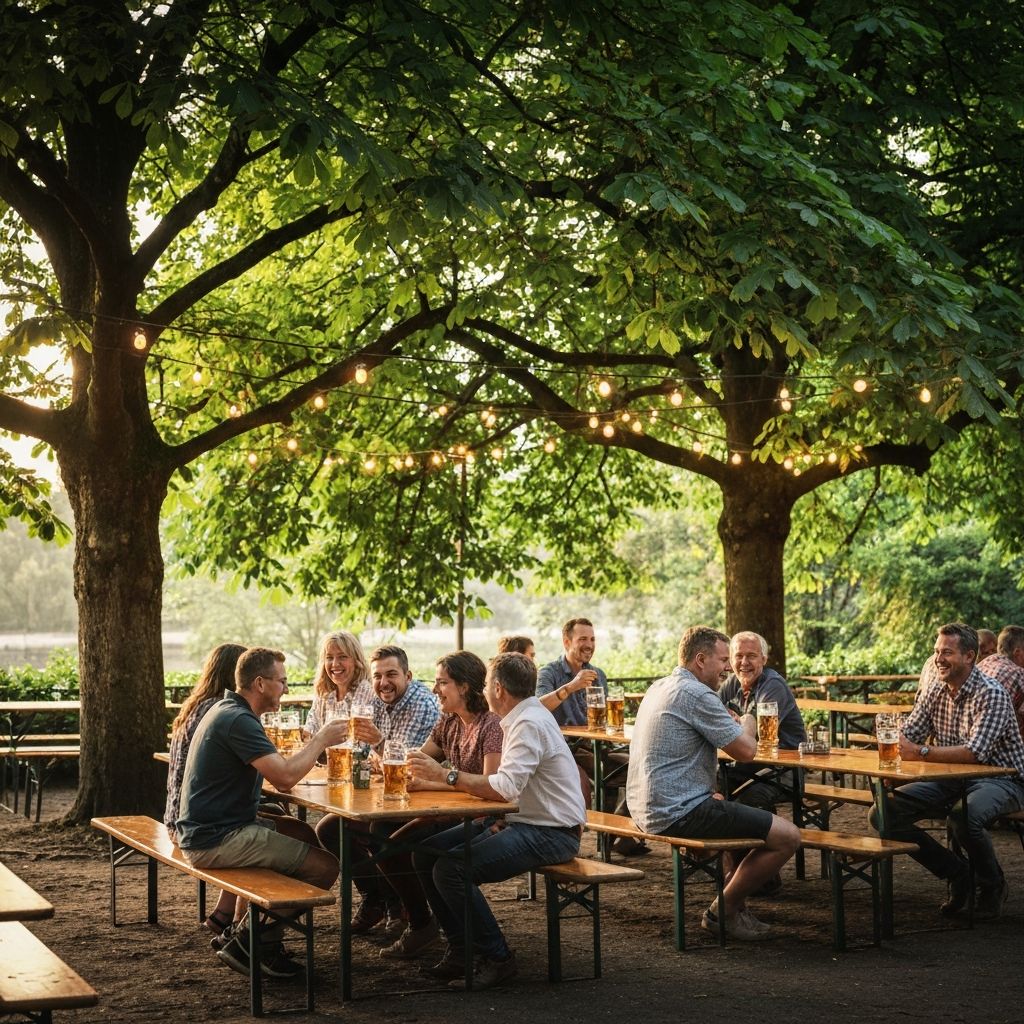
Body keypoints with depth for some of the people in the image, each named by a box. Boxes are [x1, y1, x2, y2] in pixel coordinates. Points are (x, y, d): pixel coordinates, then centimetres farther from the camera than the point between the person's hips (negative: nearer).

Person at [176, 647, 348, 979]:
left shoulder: (226, 711, 15)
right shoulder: (238, 721, -18)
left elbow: (276, 771, 17)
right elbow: (285, 775, -26)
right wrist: (322, 739, -12)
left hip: (208, 829, 11)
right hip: (216, 840, -11)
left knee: (303, 834, 24)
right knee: (325, 866, -13)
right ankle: (249, 942, -1)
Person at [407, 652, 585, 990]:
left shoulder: (530, 724, -18)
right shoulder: (522, 717, 13)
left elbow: (506, 786, -30)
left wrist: (445, 775, -25)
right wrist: (491, 814, -5)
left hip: (549, 833, -10)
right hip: (522, 820, 10)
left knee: (450, 869, -25)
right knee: (426, 854, 2)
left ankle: (496, 958, -11)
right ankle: (460, 949, 8)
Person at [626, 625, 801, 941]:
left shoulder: (658, 688, 15)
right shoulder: (697, 695, -15)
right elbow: (745, 751, -15)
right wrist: (744, 726, 7)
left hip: (648, 807, 11)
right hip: (680, 813, -11)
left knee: (747, 816, 32)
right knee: (788, 836, -8)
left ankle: (734, 907, 25)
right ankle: (724, 911, 4)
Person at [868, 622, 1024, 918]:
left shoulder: (992, 694, -16)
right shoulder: (934, 693, 6)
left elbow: (976, 753, -28)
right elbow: (905, 738, 2)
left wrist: (921, 752, -31)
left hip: (999, 780, -7)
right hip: (951, 780, 7)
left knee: (965, 818, -40)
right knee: (882, 813, -10)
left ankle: (992, 886, -6)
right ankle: (957, 874, 4)